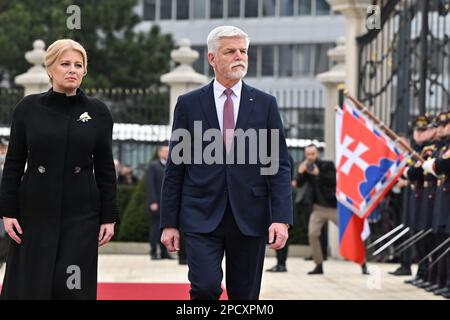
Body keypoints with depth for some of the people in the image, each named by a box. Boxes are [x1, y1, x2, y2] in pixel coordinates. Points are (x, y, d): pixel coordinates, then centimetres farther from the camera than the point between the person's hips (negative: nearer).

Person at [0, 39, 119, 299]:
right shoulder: (28, 108, 1)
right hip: (36, 212, 0)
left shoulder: (97, 112, 2)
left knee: (74, 287, -2)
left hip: (81, 215, 0)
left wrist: (109, 217, 0)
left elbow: (105, 168, 4)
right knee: (30, 286, 2)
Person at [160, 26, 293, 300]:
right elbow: (175, 167, 6)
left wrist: (281, 218, -9)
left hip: (249, 219, 1)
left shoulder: (265, 104, 6)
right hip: (201, 217, -1)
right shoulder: (189, 104, 5)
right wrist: (169, 223, 1)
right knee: (206, 287, -18)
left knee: (245, 295, 7)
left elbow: (280, 166, 3)